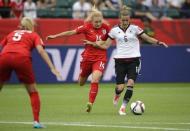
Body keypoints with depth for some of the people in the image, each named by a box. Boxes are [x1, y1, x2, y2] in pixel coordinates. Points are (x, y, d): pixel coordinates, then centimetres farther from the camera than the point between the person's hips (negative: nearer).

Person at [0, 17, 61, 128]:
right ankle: (36, 121, 6)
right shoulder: (34, 35, 22)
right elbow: (41, 50, 5)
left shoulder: (12, 33, 32)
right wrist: (52, 68, -1)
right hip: (21, 58, -2)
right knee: (33, 92, 14)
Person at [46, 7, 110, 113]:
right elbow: (71, 32, -10)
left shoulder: (106, 27, -7)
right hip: (88, 57, 1)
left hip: (100, 58, -1)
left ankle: (90, 103, -16)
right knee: (81, 83, 16)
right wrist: (55, 36, -12)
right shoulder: (87, 27, -11)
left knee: (95, 80, -23)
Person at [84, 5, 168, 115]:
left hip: (133, 60, -1)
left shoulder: (135, 28, 0)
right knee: (120, 87, -6)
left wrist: (158, 42, -15)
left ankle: (123, 107, -5)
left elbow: (148, 38, 1)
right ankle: (117, 95, 33)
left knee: (130, 83, -18)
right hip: (120, 60, 1)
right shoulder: (114, 30, 4)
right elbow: (105, 45, 9)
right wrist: (93, 44, -3)